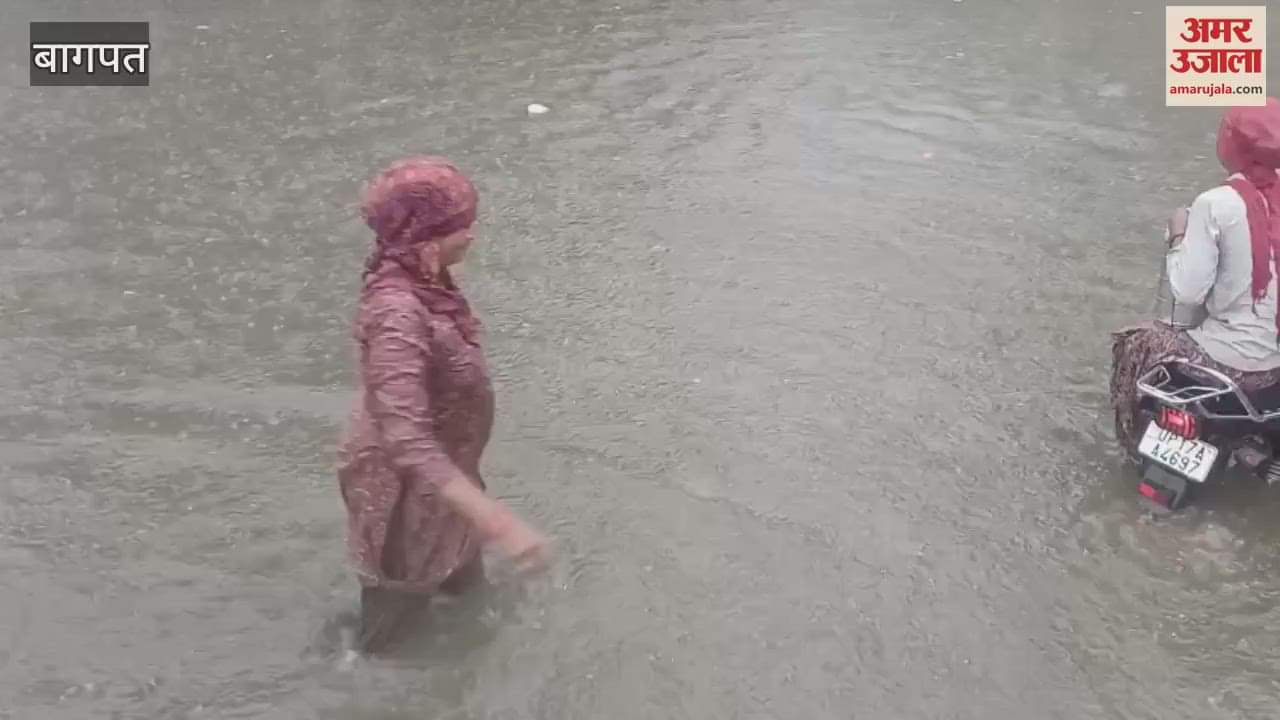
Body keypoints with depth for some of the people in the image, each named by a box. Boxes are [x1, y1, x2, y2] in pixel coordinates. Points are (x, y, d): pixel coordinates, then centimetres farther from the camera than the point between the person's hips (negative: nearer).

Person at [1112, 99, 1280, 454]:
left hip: (1234, 361, -6)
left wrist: (1179, 236, -3)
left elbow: (1188, 291, -18)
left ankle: (1140, 445, 30)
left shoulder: (1216, 204, -19)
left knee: (1136, 345, 18)